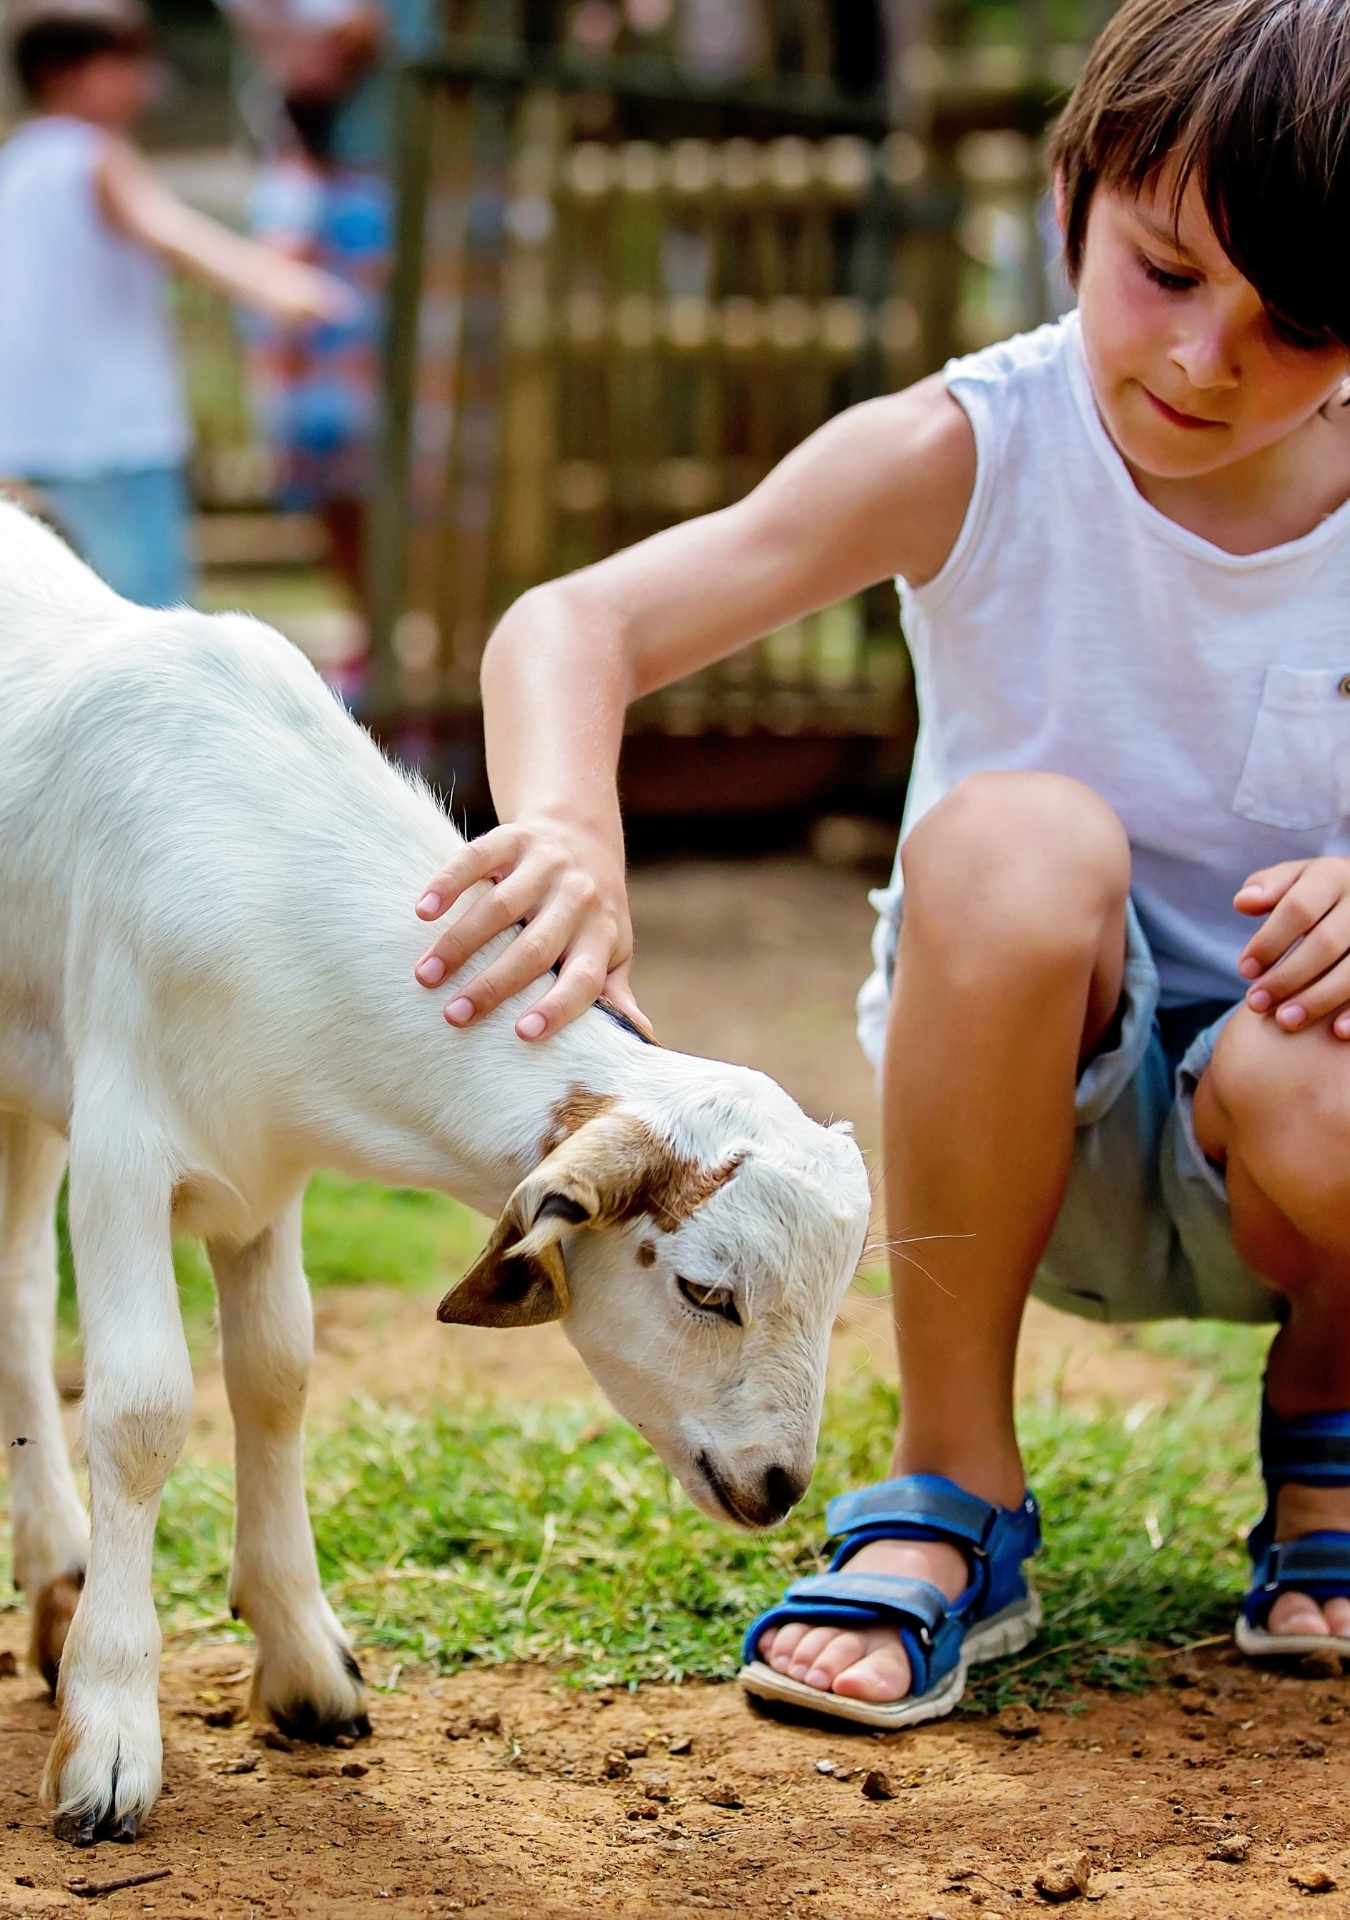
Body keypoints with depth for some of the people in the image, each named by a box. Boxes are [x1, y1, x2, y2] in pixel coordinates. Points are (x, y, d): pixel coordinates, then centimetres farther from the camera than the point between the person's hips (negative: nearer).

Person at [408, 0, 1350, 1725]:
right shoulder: (968, 454, -13)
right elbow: (571, 625, -23)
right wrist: (567, 827, -46)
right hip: (1034, 1116, 0)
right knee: (1018, 839, -34)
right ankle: (952, 1495, -16)